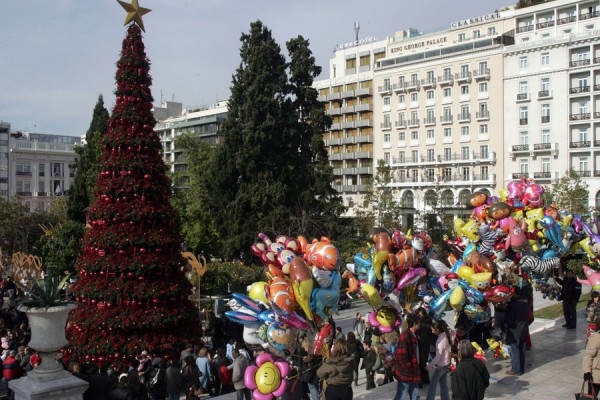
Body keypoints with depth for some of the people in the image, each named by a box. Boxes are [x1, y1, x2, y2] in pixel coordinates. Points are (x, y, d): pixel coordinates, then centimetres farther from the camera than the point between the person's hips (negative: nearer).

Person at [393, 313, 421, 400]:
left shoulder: (413, 334, 9)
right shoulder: (405, 336, -22)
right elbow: (401, 356, -25)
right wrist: (411, 369, -18)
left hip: (413, 373, 9)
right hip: (406, 373, -9)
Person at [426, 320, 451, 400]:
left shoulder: (441, 339, -24)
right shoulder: (445, 335, 1)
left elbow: (438, 356, -23)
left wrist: (430, 365, -17)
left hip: (440, 365, -8)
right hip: (445, 364, 8)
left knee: (432, 385, 2)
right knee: (443, 385, 15)